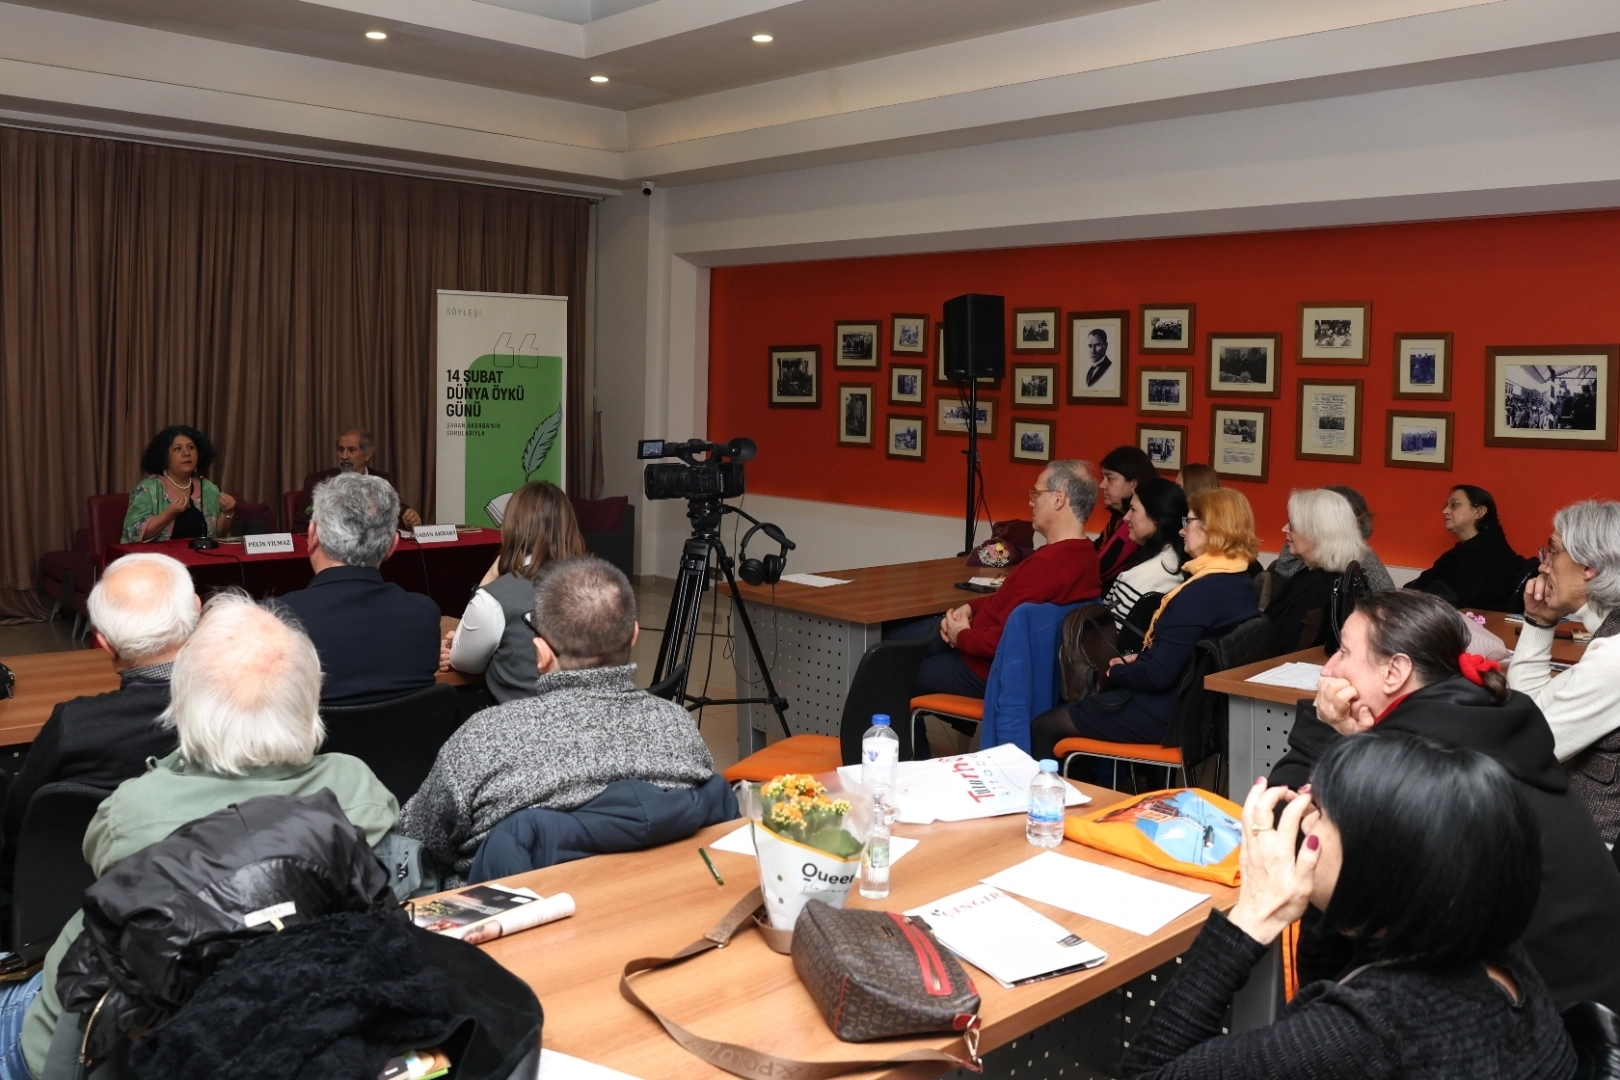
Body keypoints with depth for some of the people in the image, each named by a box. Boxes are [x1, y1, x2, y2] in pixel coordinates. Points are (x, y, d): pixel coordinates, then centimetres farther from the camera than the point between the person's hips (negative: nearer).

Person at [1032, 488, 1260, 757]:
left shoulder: (1201, 592, -26)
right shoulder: (1240, 583, 4)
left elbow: (1159, 675, -26)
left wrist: (1117, 671, -8)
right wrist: (1139, 658, 4)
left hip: (1165, 711, -10)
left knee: (1042, 728, -1)